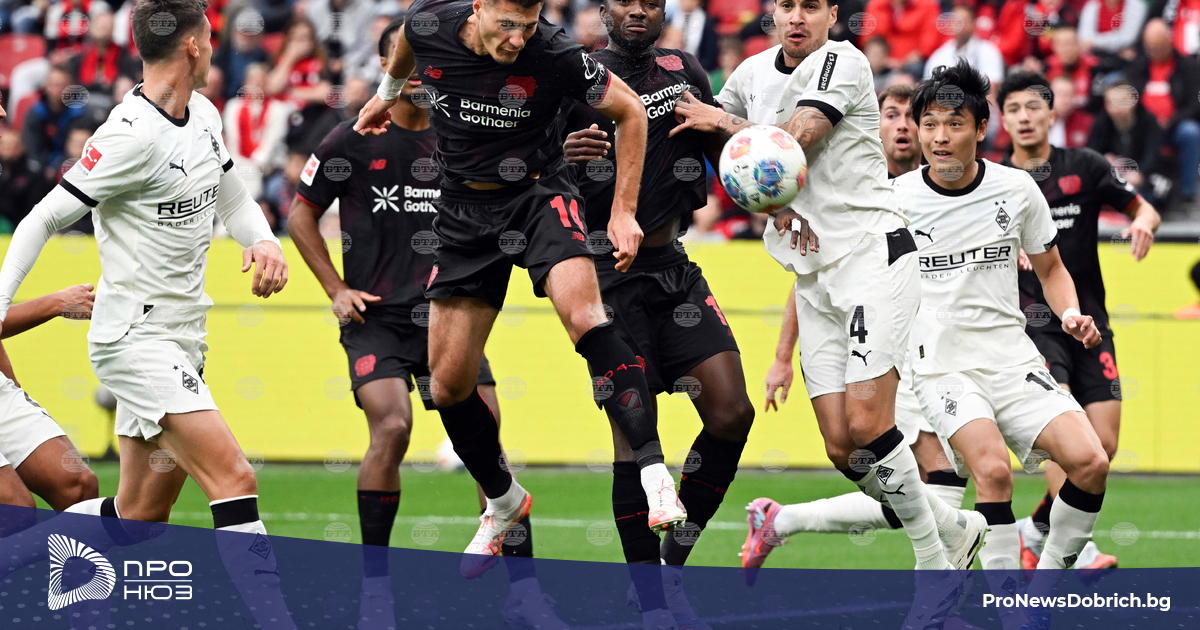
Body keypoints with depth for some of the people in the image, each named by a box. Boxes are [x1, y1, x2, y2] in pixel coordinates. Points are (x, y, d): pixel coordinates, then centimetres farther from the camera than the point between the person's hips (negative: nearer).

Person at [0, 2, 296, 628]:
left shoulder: (203, 115, 9)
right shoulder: (132, 135, -18)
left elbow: (234, 201, 22)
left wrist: (264, 244, 0)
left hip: (181, 340, 9)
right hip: (134, 338, -9)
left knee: (140, 515, 10)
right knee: (233, 480, -19)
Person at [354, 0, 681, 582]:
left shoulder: (553, 55, -20)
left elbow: (630, 111, -7)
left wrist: (623, 211, -9)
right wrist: (388, 92, 34)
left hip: (539, 195, -4)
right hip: (465, 213, 4)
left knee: (584, 317, -32)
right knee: (448, 385, 3)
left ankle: (654, 475, -34)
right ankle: (503, 502, 28)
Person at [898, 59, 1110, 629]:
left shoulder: (1017, 189, 2)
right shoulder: (895, 200, -4)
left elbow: (1049, 267, 16)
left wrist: (1070, 313, -2)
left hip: (1011, 357, 3)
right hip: (939, 363, -3)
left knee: (1090, 462, -15)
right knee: (993, 469, -28)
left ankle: (1048, 580, 6)